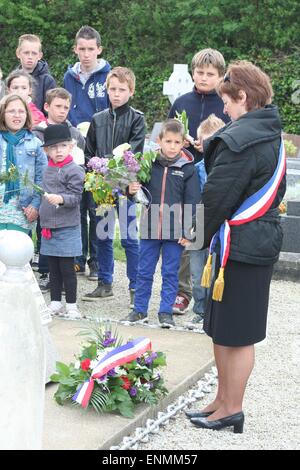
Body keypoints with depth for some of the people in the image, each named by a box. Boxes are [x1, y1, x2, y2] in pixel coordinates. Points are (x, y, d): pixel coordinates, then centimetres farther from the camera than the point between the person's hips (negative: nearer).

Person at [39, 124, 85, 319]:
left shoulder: (74, 170, -10)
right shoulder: (48, 170, 11)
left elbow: (75, 197, -15)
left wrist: (61, 199, -31)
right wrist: (36, 209, 16)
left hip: (67, 228, -7)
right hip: (48, 227, 7)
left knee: (67, 268, -1)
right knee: (53, 268, 13)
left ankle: (71, 305, 7)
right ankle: (55, 303, 21)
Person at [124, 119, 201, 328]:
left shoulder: (188, 168, -4)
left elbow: (192, 201, -4)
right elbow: (139, 189, 12)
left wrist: (188, 231, -8)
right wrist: (132, 190, -11)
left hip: (175, 230, -2)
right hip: (149, 228, 2)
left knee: (171, 273, 8)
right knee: (144, 271, 11)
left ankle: (166, 312, 18)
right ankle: (140, 310, 23)